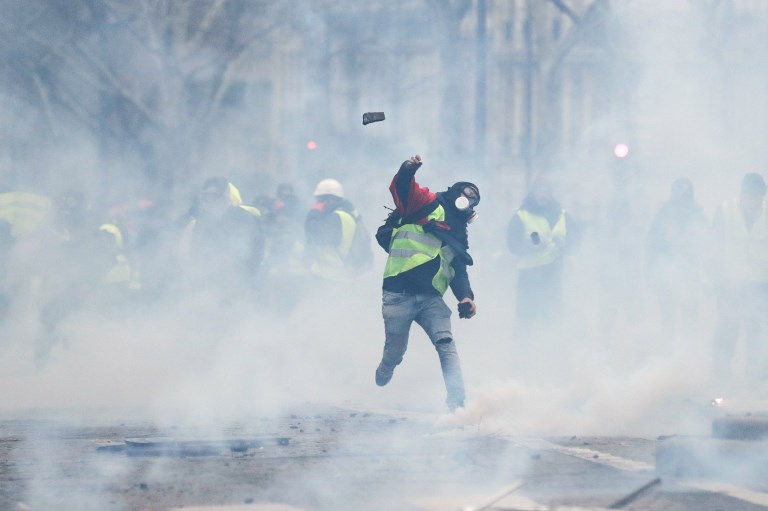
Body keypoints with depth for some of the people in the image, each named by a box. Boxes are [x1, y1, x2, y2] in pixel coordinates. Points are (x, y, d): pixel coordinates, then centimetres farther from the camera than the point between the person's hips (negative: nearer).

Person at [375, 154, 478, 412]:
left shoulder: (459, 235, 24)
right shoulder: (429, 204, 7)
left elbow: (459, 272, 18)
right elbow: (401, 188, -9)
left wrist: (466, 297, -1)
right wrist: (408, 170, -31)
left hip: (431, 298, 5)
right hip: (399, 292, -5)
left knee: (446, 343, -15)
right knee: (394, 353, 1)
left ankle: (457, 405, -23)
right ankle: (375, 392, 30)